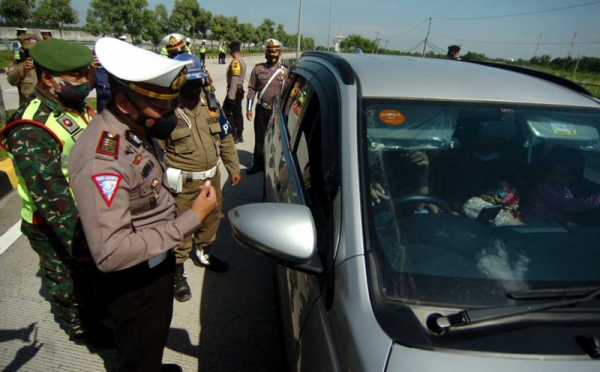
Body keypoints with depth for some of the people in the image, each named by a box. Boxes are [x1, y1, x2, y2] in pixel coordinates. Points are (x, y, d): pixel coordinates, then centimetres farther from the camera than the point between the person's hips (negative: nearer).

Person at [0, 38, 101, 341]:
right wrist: (79, 241, -28)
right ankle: (82, 329, 41)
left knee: (101, 274, 26)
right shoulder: (31, 131, -26)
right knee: (72, 285, 16)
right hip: (58, 230, -8)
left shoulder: (78, 108, 0)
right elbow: (53, 199, -29)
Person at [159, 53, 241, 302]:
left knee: (212, 219, 21)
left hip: (211, 176, 6)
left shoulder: (210, 105, 5)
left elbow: (225, 139, 12)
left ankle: (203, 254, 46)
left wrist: (233, 168, 13)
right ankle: (178, 271, 23)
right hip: (183, 183, -6)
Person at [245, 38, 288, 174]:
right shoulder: (258, 69, 3)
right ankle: (258, 163, 19)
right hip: (262, 109, 1)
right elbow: (252, 89, 5)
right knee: (259, 138, 8)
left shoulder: (285, 71, 1)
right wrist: (249, 108, 0)